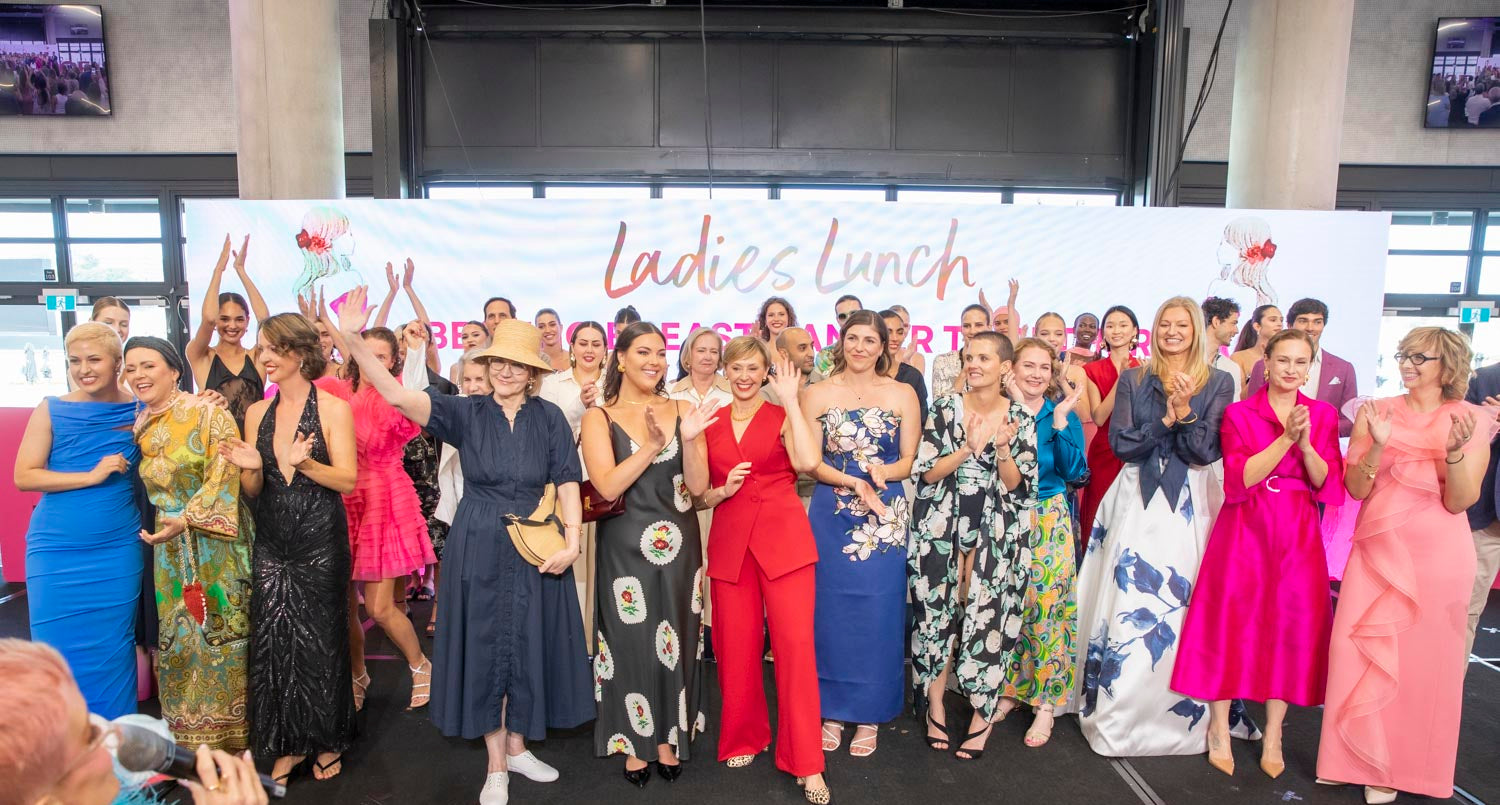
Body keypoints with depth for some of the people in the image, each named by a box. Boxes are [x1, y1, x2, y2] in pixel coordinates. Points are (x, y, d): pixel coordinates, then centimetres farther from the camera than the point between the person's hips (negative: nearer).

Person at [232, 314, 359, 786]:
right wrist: (251, 468, -11)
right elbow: (253, 491, 10)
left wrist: (303, 463, -27)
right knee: (271, 640, 7)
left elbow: (348, 480, -12)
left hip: (320, 540, -4)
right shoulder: (257, 413, 8)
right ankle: (289, 743, 24)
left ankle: (328, 742, 23)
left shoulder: (333, 409, -6)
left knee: (320, 639, 4)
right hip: (271, 542, 5)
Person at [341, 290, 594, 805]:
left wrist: (571, 540, -13)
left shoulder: (548, 417, -2)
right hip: (479, 548, -1)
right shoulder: (466, 413, -4)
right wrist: (354, 339, -29)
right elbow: (397, 395, -16)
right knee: (485, 646, 9)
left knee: (528, 645, 11)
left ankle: (517, 747, 33)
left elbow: (566, 482, -2)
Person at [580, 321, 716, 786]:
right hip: (625, 547, -2)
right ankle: (635, 742, 25)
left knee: (675, 640, 10)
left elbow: (698, 486, -4)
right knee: (632, 641, 7)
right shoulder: (599, 418, -4)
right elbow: (607, 487, -16)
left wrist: (688, 440, -21)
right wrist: (653, 446, -25)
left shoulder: (681, 411, 1)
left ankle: (668, 738, 28)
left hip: (678, 545, 2)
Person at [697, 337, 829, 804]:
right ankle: (745, 739, 30)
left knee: (795, 644, -6)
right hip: (729, 544, 3)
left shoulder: (782, 417, 3)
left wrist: (791, 400, -13)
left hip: (783, 541, -3)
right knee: (736, 646, 7)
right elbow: (700, 494, 15)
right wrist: (722, 491, -7)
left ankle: (806, 763, 5)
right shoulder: (710, 424, 11)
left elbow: (809, 462, -17)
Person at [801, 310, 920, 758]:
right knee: (832, 612, 5)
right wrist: (853, 481, -16)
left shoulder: (902, 394, 5)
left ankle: (869, 715, 19)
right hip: (832, 515, 0)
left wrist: (882, 472, -17)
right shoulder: (818, 394, 3)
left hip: (885, 517, 0)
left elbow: (908, 461, 4)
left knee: (878, 615, 4)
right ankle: (833, 711, 21)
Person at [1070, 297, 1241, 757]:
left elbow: (1207, 452, -3)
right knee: (1127, 604, -1)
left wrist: (1184, 412, -17)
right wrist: (1167, 418, -12)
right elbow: (1120, 442, -2)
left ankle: (1181, 714, 12)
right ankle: (1118, 713, 11)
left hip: (1188, 506, 0)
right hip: (1136, 502, 1)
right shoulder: (1132, 379, 8)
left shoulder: (1218, 383, 5)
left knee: (1183, 608, -3)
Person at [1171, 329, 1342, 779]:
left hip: (1299, 535, 2)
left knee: (1291, 626, 2)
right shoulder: (1238, 413, 1)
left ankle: (1272, 737, 14)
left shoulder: (1323, 415, 8)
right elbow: (1239, 479, -10)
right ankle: (1219, 729, 13)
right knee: (1232, 621, -1)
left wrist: (1305, 444, -17)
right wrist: (1285, 438, -19)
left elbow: (1327, 483, 0)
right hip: (1245, 529, -2)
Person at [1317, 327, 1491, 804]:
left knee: (1423, 659, 7)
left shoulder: (1473, 421, -1)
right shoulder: (1375, 412, 2)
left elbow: (1460, 501, -8)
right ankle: (1362, 758, 22)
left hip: (1437, 555, -1)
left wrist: (1455, 450, -23)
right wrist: (1377, 444, -19)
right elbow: (1356, 488, -4)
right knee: (1362, 652, 3)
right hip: (1377, 550, 1)